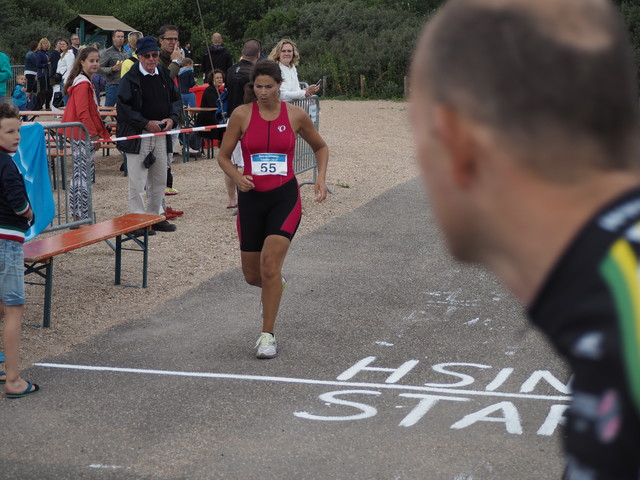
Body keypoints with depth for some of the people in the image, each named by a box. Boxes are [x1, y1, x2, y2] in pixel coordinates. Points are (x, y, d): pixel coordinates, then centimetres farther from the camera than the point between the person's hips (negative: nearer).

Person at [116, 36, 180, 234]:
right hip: (137, 136, -6)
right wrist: (146, 124, -17)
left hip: (161, 135, 6)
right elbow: (123, 107, -13)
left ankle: (154, 217, 26)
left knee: (159, 180, 14)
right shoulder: (130, 79, -10)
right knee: (137, 182, -5)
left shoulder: (164, 75, 8)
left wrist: (172, 118, -2)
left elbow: (175, 99, 17)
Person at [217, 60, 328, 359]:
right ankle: (276, 285, 48)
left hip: (285, 197, -2)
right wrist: (237, 177, -16)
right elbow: (223, 156, 4)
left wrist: (321, 177, -1)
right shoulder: (242, 115, -3)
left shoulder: (295, 115, -1)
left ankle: (267, 335, -8)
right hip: (252, 198, 2)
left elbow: (320, 147, 15)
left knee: (270, 264, -19)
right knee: (252, 275, 9)